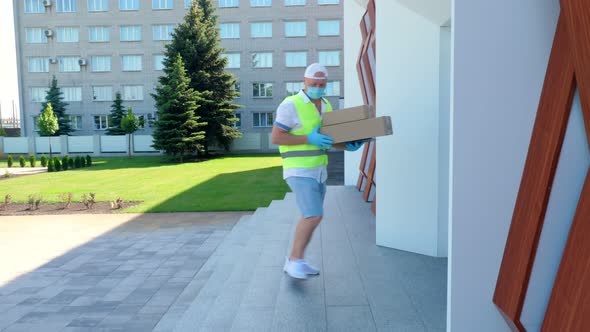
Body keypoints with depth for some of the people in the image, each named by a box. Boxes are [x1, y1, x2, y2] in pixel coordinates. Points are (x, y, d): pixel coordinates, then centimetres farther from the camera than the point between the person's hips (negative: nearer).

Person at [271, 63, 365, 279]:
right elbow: (276, 138, -17)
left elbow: (329, 139, 16)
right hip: (300, 171, -8)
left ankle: (295, 262, 22)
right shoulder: (291, 105, -14)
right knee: (314, 217, -15)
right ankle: (295, 260, 1)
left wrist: (349, 146, -5)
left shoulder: (325, 106, 11)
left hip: (318, 171, 8)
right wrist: (309, 139, -24)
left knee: (311, 218, 11)